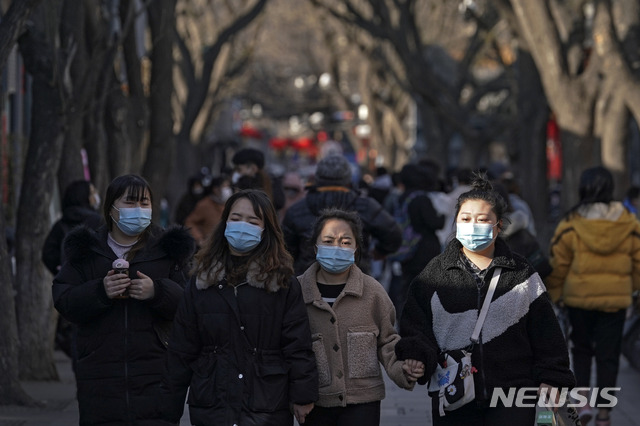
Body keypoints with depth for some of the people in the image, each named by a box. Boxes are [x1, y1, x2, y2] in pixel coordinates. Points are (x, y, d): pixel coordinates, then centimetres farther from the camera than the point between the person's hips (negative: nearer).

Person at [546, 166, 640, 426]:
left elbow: (558, 265, -4)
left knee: (582, 348, 17)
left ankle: (583, 401, 4)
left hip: (579, 297, -1)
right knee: (608, 354, 8)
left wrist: (553, 294, 9)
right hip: (616, 298, 1)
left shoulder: (571, 225, -9)